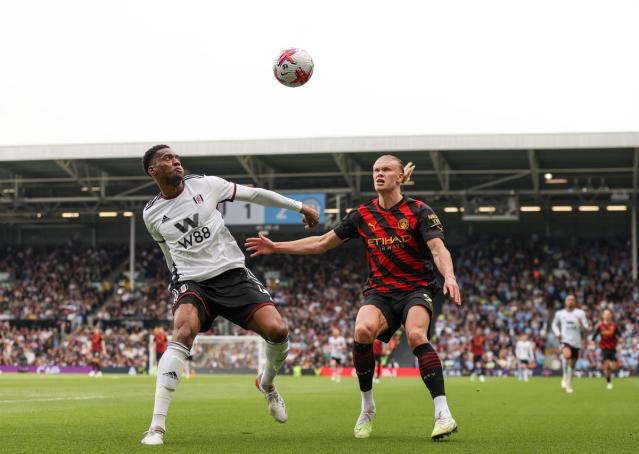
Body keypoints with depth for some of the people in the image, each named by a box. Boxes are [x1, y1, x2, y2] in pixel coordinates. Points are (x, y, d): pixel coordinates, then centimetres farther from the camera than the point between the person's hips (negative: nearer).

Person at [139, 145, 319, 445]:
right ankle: (157, 427, -33)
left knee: (277, 330, -18)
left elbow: (254, 194, 8)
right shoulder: (151, 214, 4)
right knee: (182, 333, -31)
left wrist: (299, 207, 11)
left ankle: (267, 383, 19)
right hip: (192, 283, -1)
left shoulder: (205, 185, 1)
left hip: (233, 274, 1)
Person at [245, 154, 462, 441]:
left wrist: (449, 277, -38)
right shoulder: (363, 215, 7)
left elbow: (438, 248, -17)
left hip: (416, 290, -3)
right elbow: (322, 242, 15)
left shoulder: (419, 212, -4)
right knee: (363, 330, -29)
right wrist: (276, 247, 13)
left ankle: (443, 414, -30)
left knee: (416, 334, -34)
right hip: (379, 292, 3)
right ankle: (367, 408, -10)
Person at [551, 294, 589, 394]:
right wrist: (557, 333, 3)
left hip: (576, 342, 2)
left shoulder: (580, 313, 3)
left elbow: (586, 328, 2)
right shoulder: (559, 313, 6)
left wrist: (581, 324, -22)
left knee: (572, 364, 8)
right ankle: (565, 376, -14)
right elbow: (554, 324, 22)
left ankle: (569, 385, 25)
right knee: (567, 355, -32)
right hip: (565, 340, -2)